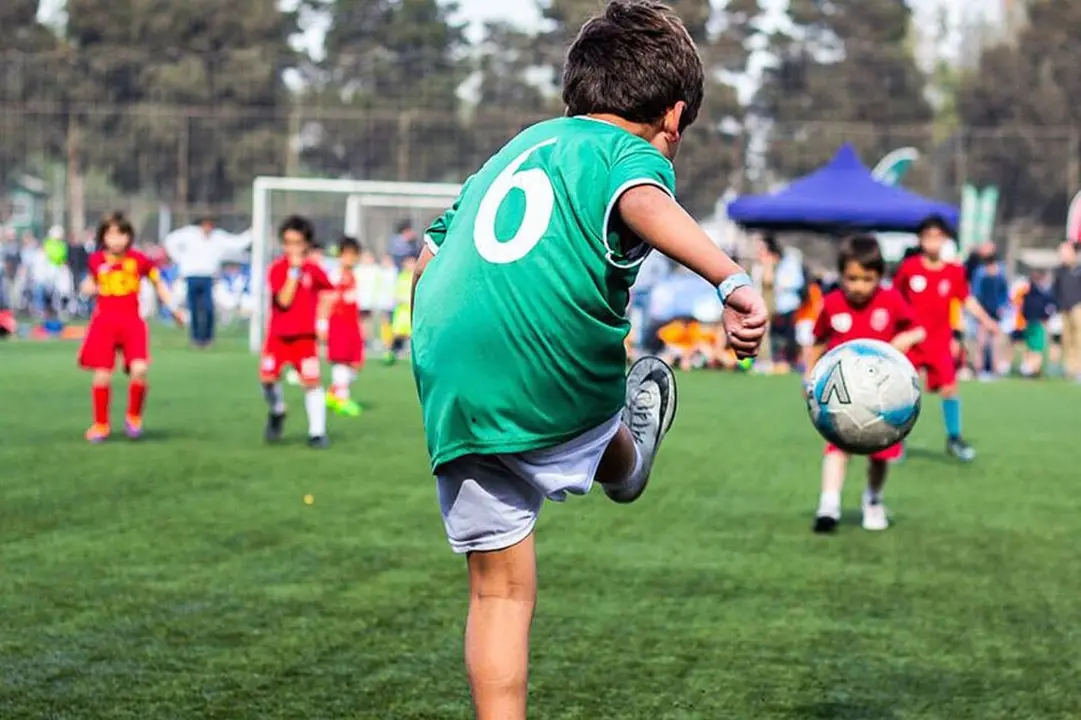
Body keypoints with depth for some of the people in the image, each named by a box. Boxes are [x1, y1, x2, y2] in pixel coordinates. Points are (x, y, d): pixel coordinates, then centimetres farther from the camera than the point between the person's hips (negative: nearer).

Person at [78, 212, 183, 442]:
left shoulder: (138, 260, -2)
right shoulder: (96, 261, 2)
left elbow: (158, 283, 11)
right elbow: (88, 285, 22)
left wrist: (173, 308, 4)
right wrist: (91, 288, 0)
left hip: (131, 321, -1)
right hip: (104, 321, 1)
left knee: (139, 369, -18)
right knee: (102, 374, -2)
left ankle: (134, 417, 7)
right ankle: (101, 425, 17)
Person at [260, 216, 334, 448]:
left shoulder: (313, 269, -1)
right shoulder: (277, 268, -7)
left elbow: (328, 292, 14)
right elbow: (284, 300, -18)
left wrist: (322, 322, 6)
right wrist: (294, 271, -21)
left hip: (305, 336, 0)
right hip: (278, 335, 0)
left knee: (312, 380, -9)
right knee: (268, 377, -9)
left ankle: (317, 432, -1)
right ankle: (277, 412, 23)